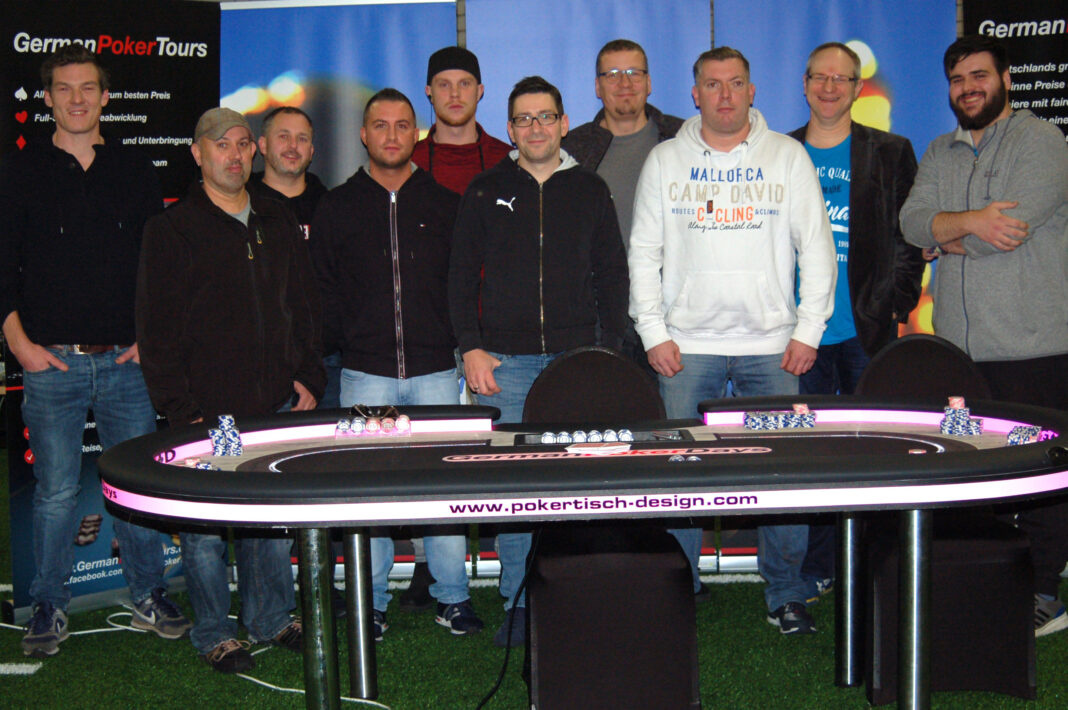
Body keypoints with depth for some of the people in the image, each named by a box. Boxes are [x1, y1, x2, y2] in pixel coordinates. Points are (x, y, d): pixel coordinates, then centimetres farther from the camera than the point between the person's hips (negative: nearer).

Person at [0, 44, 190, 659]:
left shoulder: (137, 171, 11)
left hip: (126, 360, 2)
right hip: (51, 361, -1)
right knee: (56, 491, 2)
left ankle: (149, 597, 19)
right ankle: (51, 606, 16)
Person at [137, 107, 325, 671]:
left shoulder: (280, 225, 14)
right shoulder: (172, 229, -1)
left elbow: (305, 307, 19)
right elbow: (156, 327, -5)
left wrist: (307, 379, 8)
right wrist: (181, 409, -11)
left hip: (277, 409, 4)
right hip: (208, 413, -4)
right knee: (206, 527, 3)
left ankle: (271, 619, 26)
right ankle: (214, 635, 16)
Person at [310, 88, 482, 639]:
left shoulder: (445, 205, 9)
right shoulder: (338, 207, 9)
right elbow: (322, 289, 9)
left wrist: (460, 341, 1)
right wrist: (344, 341, 0)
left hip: (436, 370, 0)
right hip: (366, 372, 0)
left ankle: (452, 597, 13)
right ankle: (371, 601, 14)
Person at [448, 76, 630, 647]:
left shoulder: (589, 190, 11)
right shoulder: (486, 192, 9)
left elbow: (612, 273, 12)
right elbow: (461, 275, 8)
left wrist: (611, 350, 4)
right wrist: (471, 348, -2)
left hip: (577, 360, 1)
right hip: (505, 362, 0)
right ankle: (519, 604, 9)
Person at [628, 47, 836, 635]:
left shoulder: (788, 156, 8)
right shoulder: (664, 160, 8)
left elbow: (816, 247, 7)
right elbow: (644, 252, 7)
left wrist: (807, 330, -1)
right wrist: (654, 333, -2)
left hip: (772, 346, 0)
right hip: (687, 345, 0)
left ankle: (785, 596, 14)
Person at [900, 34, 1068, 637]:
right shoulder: (940, 153, 18)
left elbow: (1009, 229, -14)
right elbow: (912, 220, 1)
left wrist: (944, 237, 0)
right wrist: (971, 221, -16)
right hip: (958, 349, 5)